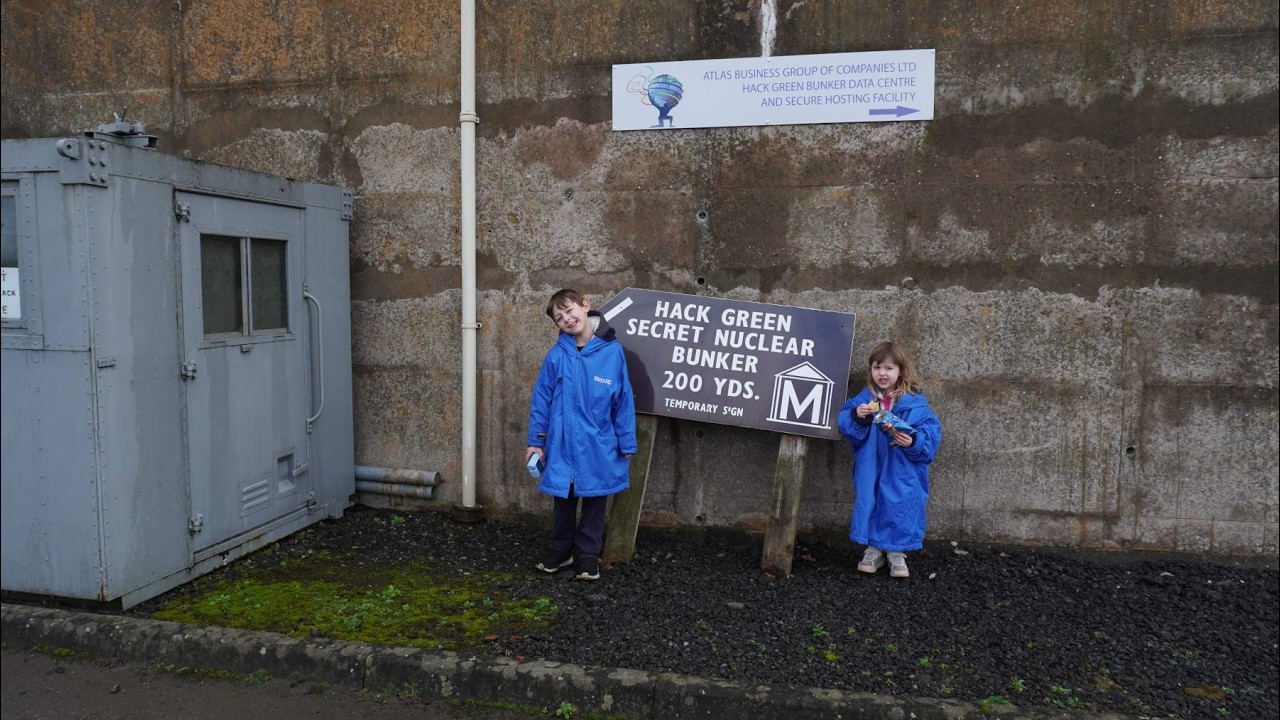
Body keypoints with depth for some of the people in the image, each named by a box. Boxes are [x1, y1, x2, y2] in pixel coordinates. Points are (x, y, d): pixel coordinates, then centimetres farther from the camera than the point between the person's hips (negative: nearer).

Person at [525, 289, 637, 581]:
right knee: (563, 499, 17)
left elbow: (624, 400, -5)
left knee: (595, 500, 14)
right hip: (562, 444, 1)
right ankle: (561, 549, 35)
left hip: (599, 446, 0)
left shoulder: (612, 351, -11)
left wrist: (626, 445, -3)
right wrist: (536, 441, -1)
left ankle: (588, 553, 31)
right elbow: (541, 398, -2)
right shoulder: (557, 354, -9)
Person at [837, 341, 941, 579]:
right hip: (870, 468, 2)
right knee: (870, 503, 6)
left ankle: (897, 552, 19)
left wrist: (913, 441, -29)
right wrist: (857, 417, -22)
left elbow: (931, 431, -11)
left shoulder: (914, 403, -7)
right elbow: (844, 423, -2)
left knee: (900, 506, 2)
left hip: (902, 472, -2)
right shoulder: (863, 399, 1)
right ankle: (873, 549, 22)